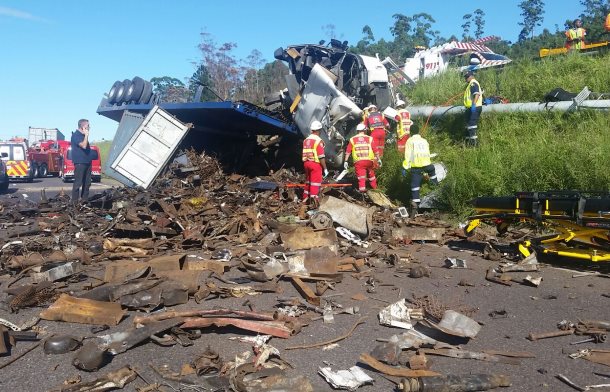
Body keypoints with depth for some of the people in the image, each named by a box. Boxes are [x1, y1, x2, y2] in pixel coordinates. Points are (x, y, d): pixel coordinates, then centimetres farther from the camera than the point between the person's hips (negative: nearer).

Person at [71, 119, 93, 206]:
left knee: (87, 182, 11)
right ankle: (75, 200, -4)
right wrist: (86, 135, -16)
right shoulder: (76, 135, -11)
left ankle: (84, 198, 18)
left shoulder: (83, 135, 17)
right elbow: (84, 145, -23)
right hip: (80, 162, -9)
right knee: (78, 182, -8)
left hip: (87, 162, 9)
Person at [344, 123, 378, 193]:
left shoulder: (352, 139, 6)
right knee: (371, 174, 20)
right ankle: (374, 187, 33)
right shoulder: (369, 138, 6)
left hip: (358, 161, -1)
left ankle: (362, 188, -17)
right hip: (369, 160, 1)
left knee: (361, 176, -4)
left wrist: (346, 161, 8)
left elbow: (348, 151, 4)